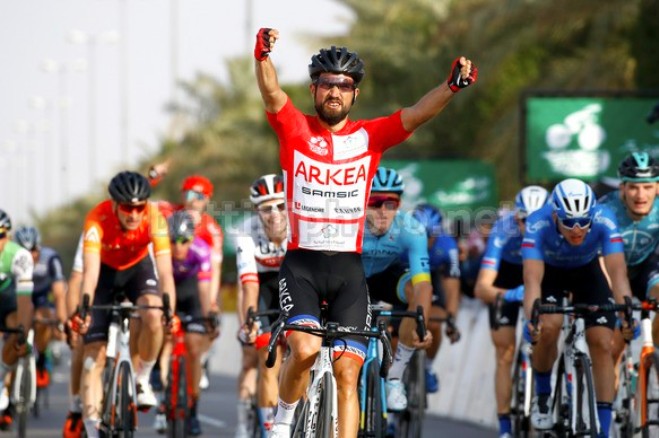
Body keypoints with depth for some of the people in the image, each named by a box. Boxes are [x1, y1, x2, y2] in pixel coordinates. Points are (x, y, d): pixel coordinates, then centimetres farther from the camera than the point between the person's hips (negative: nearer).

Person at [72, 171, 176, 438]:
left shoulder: (154, 219, -31)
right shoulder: (97, 219, -34)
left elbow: (165, 270, -37)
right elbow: (90, 270, -42)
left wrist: (170, 310, -52)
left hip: (138, 268, 0)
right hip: (106, 271, 0)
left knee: (153, 316, -32)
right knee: (94, 354, -8)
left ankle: (142, 379, -7)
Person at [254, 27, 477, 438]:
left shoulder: (369, 137, 5)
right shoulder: (295, 129, 1)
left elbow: (418, 114, -8)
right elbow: (271, 92, -16)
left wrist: (452, 85, -27)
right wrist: (263, 56, -36)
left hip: (348, 268, 2)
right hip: (301, 264, -2)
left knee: (348, 372, -4)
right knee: (306, 349, -24)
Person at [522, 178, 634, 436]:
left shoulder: (604, 221, -35)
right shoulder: (538, 224, -37)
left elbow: (618, 273, -41)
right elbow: (532, 278, -44)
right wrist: (531, 318, -61)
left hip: (587, 272, 1)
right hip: (550, 272, -1)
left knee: (601, 343, -13)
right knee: (548, 327, -27)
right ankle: (542, 396, -1)